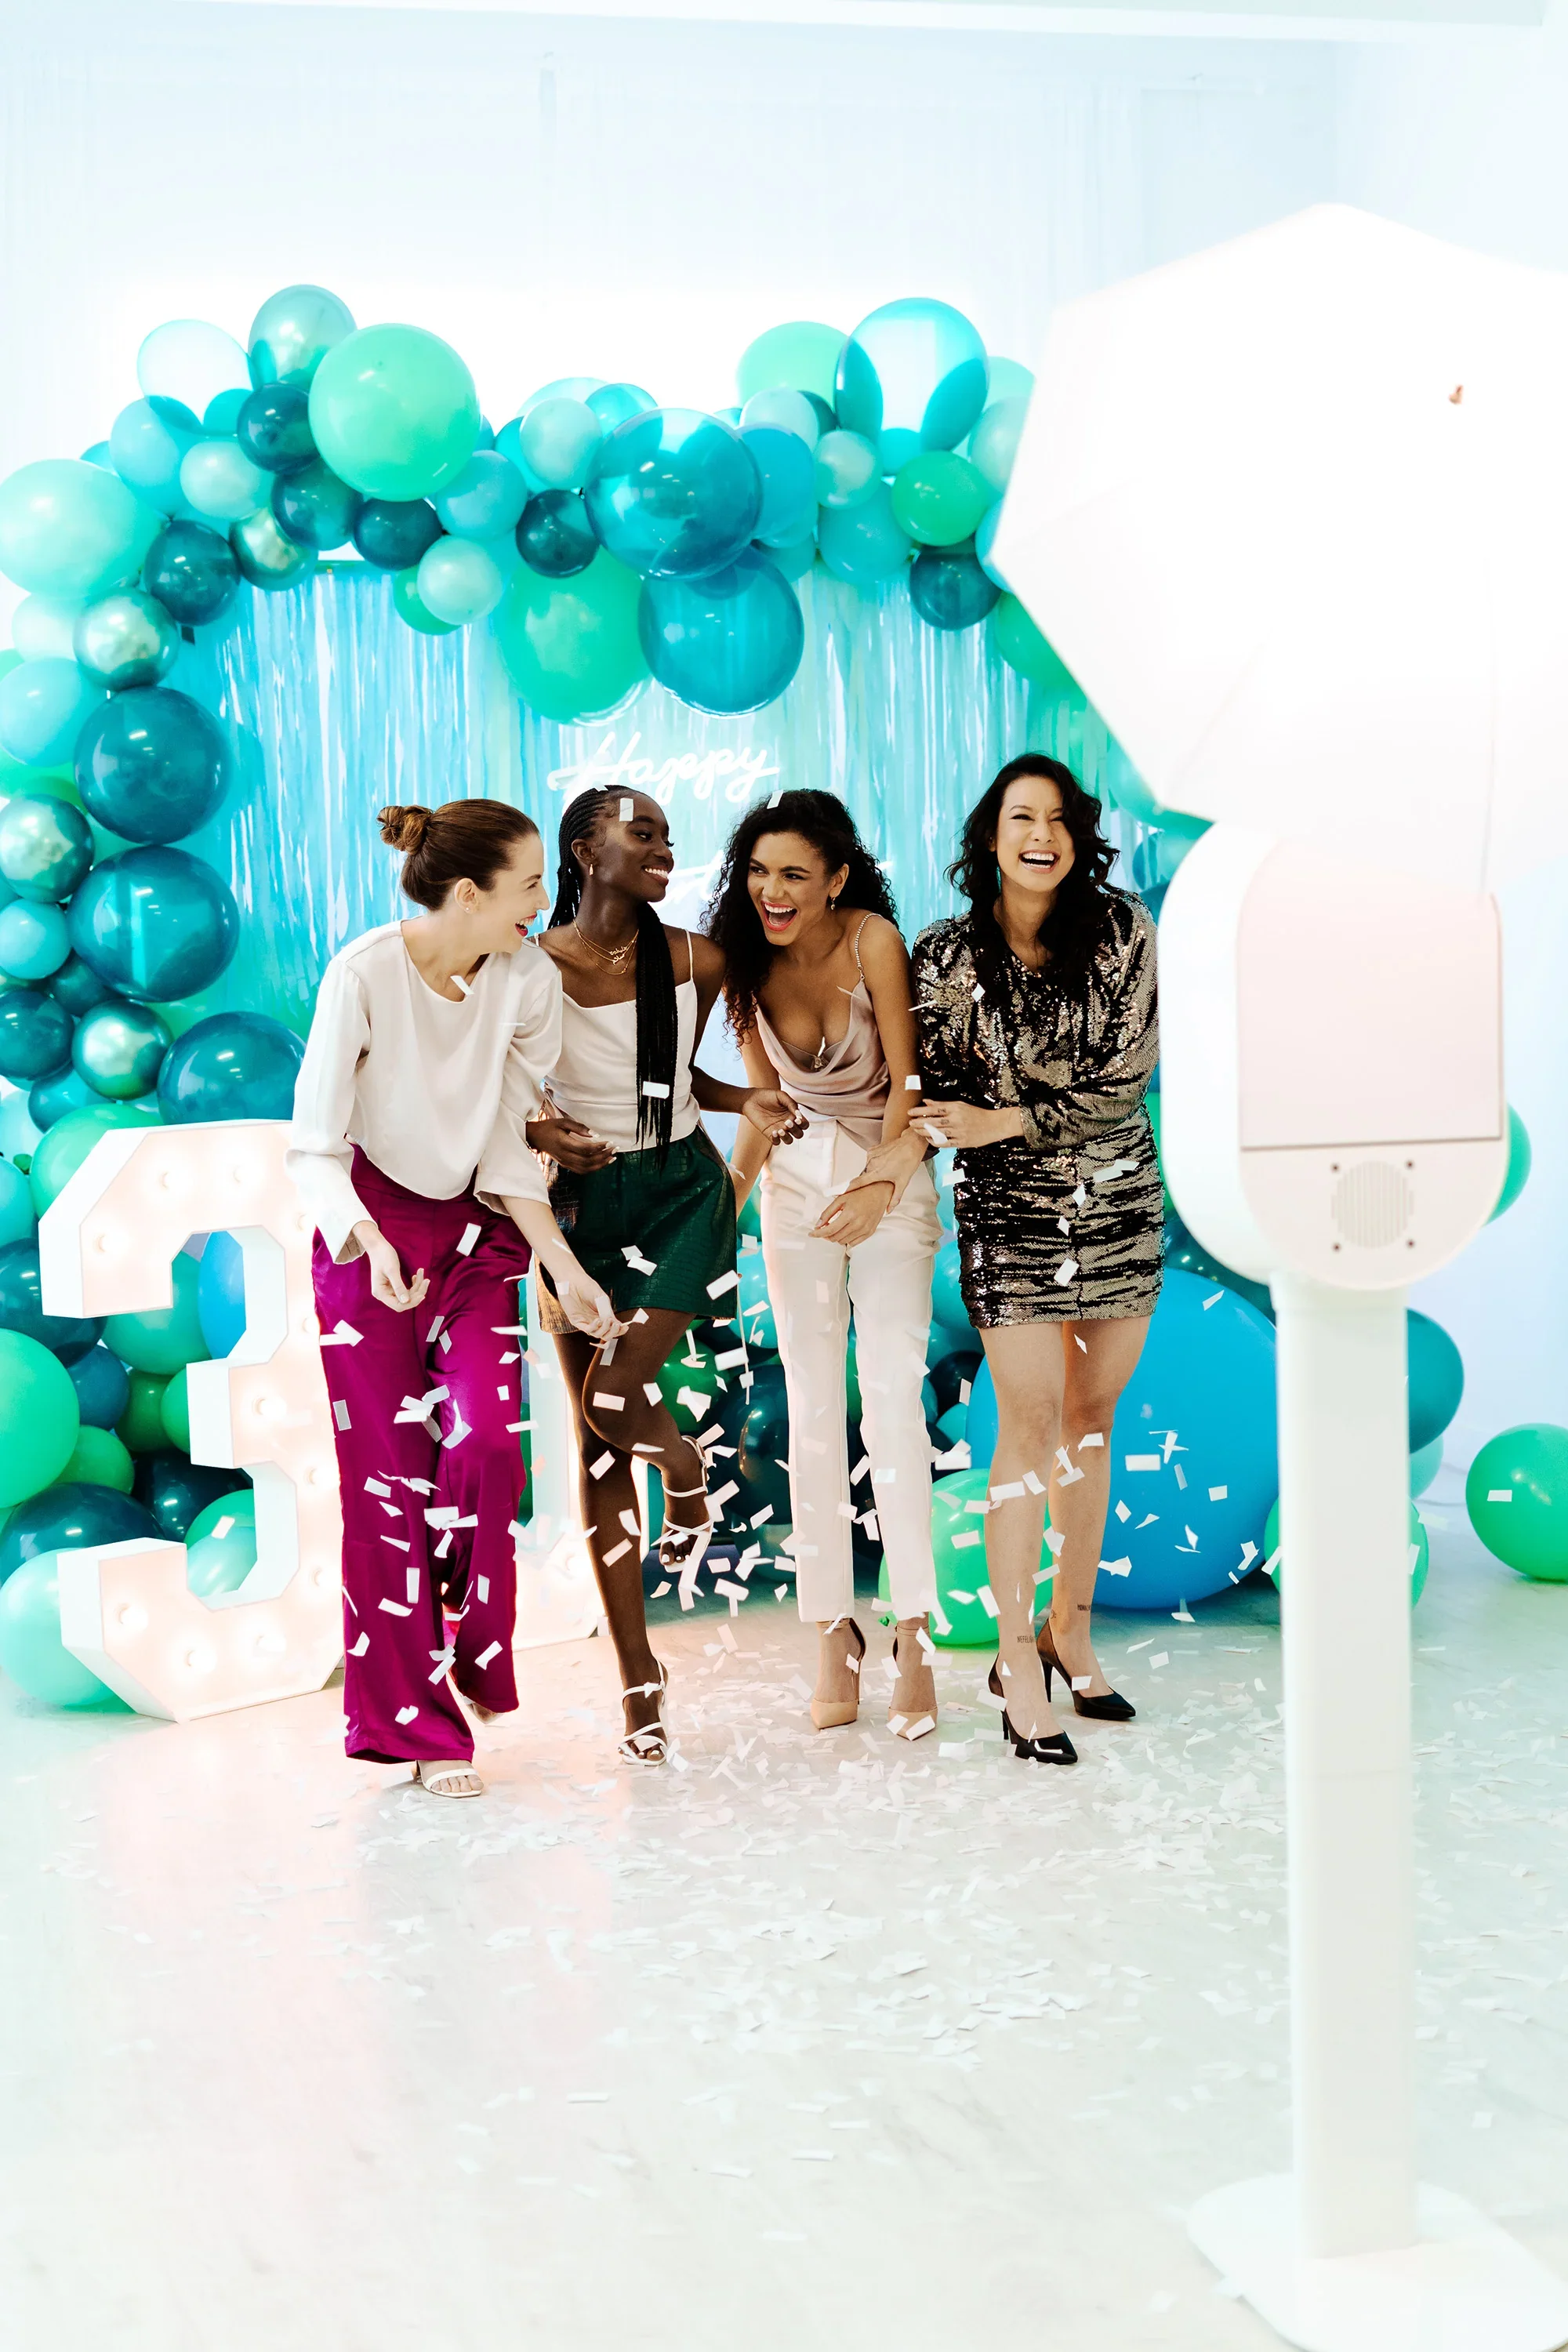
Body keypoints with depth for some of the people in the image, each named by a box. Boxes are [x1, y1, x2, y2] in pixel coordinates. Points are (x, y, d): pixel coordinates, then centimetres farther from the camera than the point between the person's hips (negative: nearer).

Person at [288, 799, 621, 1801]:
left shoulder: (529, 981, -9)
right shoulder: (364, 975, -20)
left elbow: (509, 1146, -1)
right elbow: (315, 1147, -17)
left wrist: (563, 1264, -10)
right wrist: (370, 1242, -34)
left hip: (477, 1232, 3)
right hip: (370, 1239, -3)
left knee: (486, 1439, -17)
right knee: (389, 1474, -2)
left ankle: (467, 1648, 10)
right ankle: (417, 1720, 11)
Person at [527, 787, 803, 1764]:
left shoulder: (694, 961, -1)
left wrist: (746, 1099, -2)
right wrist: (536, 1130, -20)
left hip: (680, 1191, 0)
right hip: (579, 1205, 0)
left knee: (611, 1397, -19)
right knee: (598, 1447, 2)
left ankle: (689, 1477, 20)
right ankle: (640, 1680, 13)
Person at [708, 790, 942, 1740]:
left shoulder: (872, 939, -16)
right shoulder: (749, 965, -2)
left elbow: (909, 1075, -17)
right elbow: (763, 1100, 7)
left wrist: (882, 1183, -28)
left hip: (890, 1174, -4)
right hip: (799, 1180, 4)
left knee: (892, 1394, -12)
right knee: (813, 1404, 0)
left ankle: (914, 1641, -7)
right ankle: (835, 1635, 6)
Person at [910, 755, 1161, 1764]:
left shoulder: (1124, 930, -4)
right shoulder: (947, 955, -6)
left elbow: (1128, 1072, -10)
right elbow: (933, 1091, 0)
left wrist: (1005, 1120, -16)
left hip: (1121, 1197, 2)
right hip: (1009, 1207, -2)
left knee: (1092, 1419, 10)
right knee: (1031, 1425, -4)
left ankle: (1071, 1627, 24)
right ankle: (1018, 1661, 4)